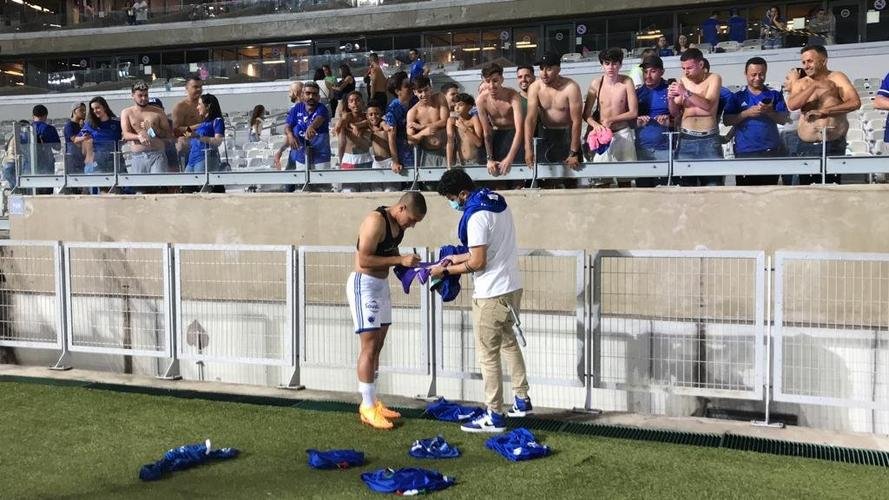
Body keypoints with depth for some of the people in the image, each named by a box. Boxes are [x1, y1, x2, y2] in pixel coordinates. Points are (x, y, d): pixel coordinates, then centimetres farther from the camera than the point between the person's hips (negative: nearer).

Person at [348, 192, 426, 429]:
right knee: (369, 346, -7)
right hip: (364, 285, -9)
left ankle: (372, 401, 21)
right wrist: (400, 260, -23)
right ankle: (367, 408, -2)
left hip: (381, 285, 9)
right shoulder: (376, 221, -21)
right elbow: (364, 259, -24)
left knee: (377, 346, 12)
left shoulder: (398, 223, 6)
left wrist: (408, 263, 1)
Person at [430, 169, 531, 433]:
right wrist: (459, 257, 14)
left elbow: (478, 262, -21)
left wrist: (446, 271, -9)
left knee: (488, 354, -1)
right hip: (512, 286, 10)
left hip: (491, 293, -10)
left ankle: (494, 416, 5)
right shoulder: (497, 202, 8)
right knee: (508, 341, 23)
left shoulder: (476, 215, -21)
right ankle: (522, 400, 31)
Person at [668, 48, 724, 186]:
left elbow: (708, 105, -13)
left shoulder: (714, 79, 1)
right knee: (686, 182, -1)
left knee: (713, 182, -6)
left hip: (709, 139, -2)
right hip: (686, 139, 2)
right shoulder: (682, 81, 9)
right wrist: (671, 99, -10)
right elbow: (675, 113, 10)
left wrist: (686, 93, -21)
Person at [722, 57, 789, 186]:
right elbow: (726, 120, 0)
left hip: (771, 151, 1)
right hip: (744, 152, -1)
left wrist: (769, 112, -18)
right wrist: (747, 113, -15)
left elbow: (783, 119, 1)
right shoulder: (738, 97, 7)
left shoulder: (775, 95, 9)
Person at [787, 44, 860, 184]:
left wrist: (824, 111, -14)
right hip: (806, 147, 3)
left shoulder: (837, 78, 3)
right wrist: (815, 85, -14)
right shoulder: (800, 84, 11)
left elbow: (855, 103, -8)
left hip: (833, 147, -2)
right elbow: (791, 105, -8)